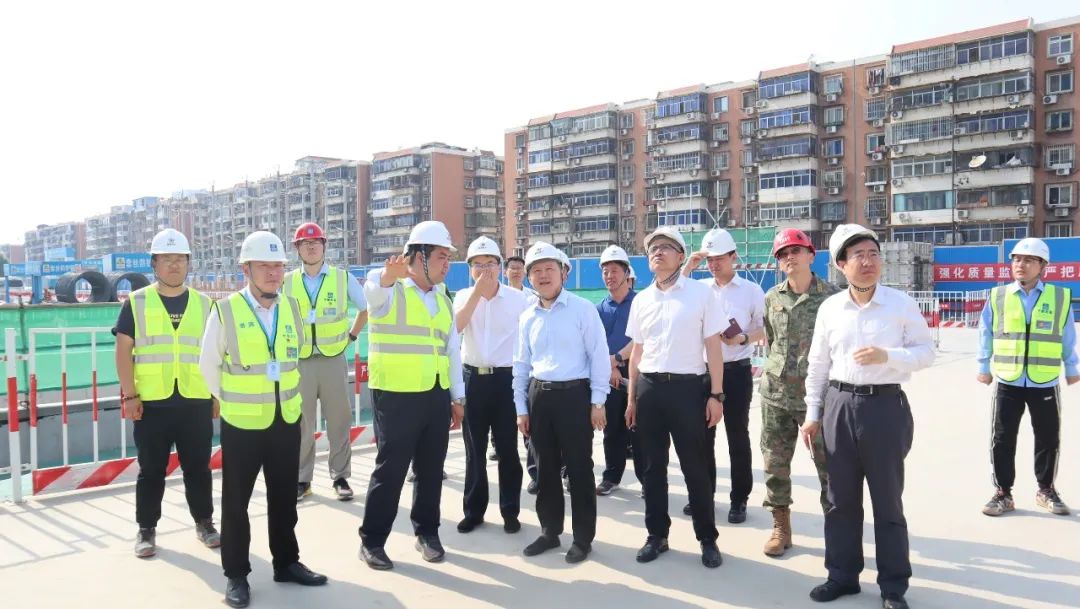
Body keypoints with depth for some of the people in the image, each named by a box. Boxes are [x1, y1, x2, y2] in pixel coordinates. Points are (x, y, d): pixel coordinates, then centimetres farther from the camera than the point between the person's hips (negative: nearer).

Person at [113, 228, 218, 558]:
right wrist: (130, 394, -7)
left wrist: (218, 394, 6)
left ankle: (204, 522, 25)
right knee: (151, 469, 8)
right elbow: (123, 351, 0)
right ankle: (146, 529, 22)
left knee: (198, 466, 10)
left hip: (196, 401, 1)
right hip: (151, 401, -1)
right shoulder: (136, 302, 2)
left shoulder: (204, 304, 7)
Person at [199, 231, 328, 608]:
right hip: (242, 424, -4)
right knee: (236, 501, 7)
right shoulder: (225, 311, -12)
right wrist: (231, 401, 5)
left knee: (284, 497, 15)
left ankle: (286, 562, 30)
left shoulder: (292, 308, 1)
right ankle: (236, 575, 21)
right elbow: (209, 365, -1)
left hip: (287, 420, 4)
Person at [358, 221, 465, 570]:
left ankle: (427, 532, 29)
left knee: (431, 469, 13)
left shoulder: (443, 300, 14)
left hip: (437, 396, 6)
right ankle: (372, 540, 16)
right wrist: (389, 275, -55)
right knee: (391, 469, 2)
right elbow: (374, 287, -31)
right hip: (397, 396, -6)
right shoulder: (390, 292, -5)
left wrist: (458, 397, 14)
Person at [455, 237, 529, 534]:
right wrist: (478, 291, -17)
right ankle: (473, 510, 24)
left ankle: (510, 511, 20)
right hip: (473, 378, 2)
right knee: (474, 450, 12)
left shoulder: (517, 298, -3)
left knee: (507, 449, 6)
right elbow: (455, 326, -15)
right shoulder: (464, 296, 4)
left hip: (506, 378, -2)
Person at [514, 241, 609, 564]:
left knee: (579, 468, 3)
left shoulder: (583, 309, -5)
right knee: (545, 468, 13)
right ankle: (550, 531, 29)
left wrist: (597, 402, -9)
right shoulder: (527, 317, 9)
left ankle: (583, 537, 17)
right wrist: (521, 408, 11)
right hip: (539, 395, 5)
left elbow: (599, 356, -6)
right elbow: (521, 364, 13)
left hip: (574, 394, -5)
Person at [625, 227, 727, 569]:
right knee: (653, 466, 11)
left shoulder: (702, 293, -3)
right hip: (649, 388, 4)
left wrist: (716, 395, -7)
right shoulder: (641, 300, 10)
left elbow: (713, 348, -3)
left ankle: (707, 539, 19)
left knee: (696, 467, 4)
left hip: (688, 387, -4)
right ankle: (657, 535, 25)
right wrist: (631, 398, 11)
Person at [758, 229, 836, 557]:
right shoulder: (772, 297, 7)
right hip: (776, 394, 4)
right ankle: (781, 526, 24)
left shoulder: (832, 296, -4)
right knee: (775, 464, 10)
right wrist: (777, 371, 13)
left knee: (829, 465, 2)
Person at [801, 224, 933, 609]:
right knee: (841, 498, 11)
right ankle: (843, 575, 26)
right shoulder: (829, 308, 3)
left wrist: (887, 356, -20)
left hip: (885, 405, -3)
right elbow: (817, 364, 9)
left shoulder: (902, 304, -4)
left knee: (887, 500, 6)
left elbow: (926, 352, -2)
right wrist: (812, 413, 9)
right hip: (839, 405, 3)